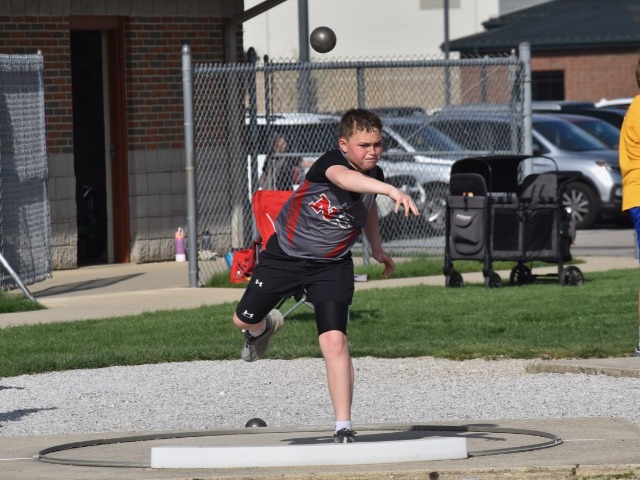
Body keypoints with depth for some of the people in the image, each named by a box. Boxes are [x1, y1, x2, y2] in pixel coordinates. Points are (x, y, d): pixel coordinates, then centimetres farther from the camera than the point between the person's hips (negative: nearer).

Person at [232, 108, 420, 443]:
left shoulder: (374, 176, -10)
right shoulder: (330, 163, -29)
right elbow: (345, 179, -56)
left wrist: (376, 248, 14)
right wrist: (393, 192, -71)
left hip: (331, 267, 2)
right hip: (283, 257, -2)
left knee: (334, 341, -17)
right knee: (243, 320, 17)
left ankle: (343, 429, -13)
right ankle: (264, 328, 57)